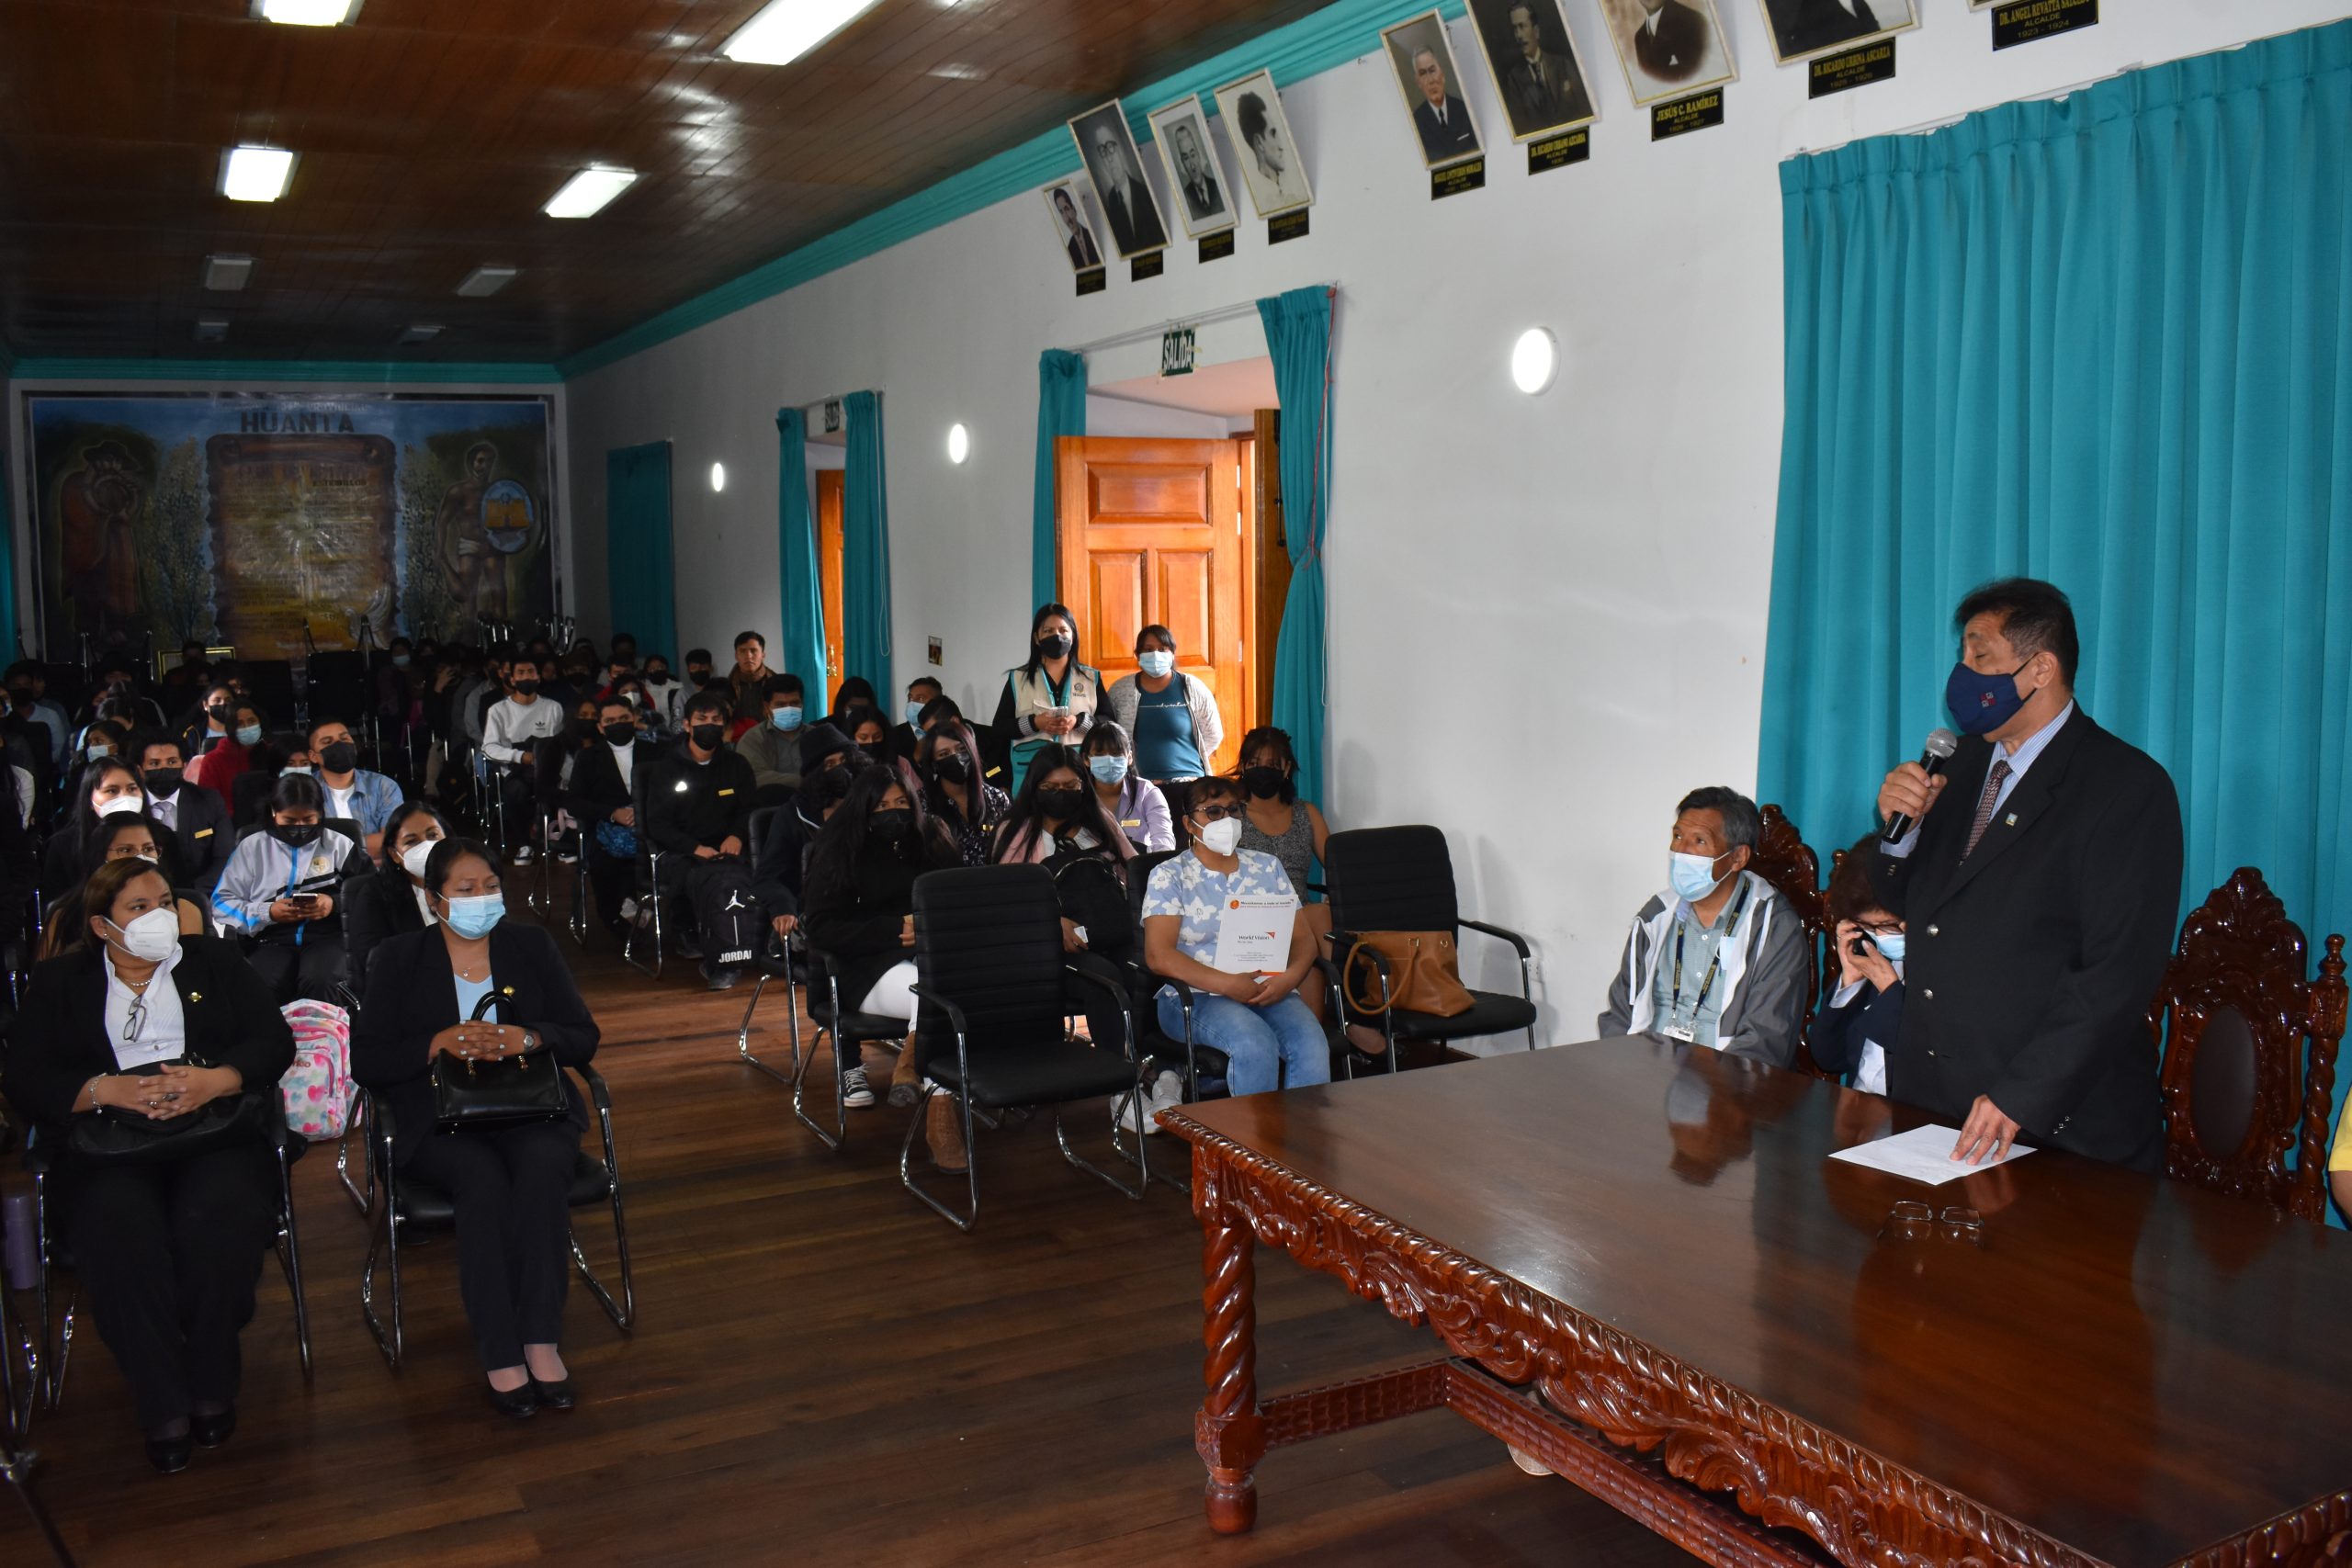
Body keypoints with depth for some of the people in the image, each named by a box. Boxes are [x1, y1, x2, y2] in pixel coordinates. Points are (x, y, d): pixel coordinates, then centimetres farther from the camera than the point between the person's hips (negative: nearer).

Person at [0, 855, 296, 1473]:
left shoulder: (214, 961, 18)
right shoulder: (59, 983, 17)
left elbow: (274, 1041, 8)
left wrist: (214, 1080, -12)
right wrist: (109, 1089, -13)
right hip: (110, 1143, 0)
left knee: (217, 1218, -33)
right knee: (117, 1227, -34)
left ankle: (212, 1388, -15)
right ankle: (163, 1407, -24)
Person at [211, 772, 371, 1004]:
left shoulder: (339, 845, 15)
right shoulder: (252, 846, 16)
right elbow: (221, 903, 11)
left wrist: (336, 903, -10)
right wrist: (267, 913, -5)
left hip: (327, 934, -1)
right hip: (273, 938, 1)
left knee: (319, 984, -35)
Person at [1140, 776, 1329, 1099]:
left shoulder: (1267, 867, 18)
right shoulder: (1169, 875, 5)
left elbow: (1302, 938, 14)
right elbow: (1158, 955, -8)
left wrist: (1290, 977, -10)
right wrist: (1226, 984, -19)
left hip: (1270, 991, 4)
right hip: (1196, 996, -3)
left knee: (1312, 1046, -28)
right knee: (1255, 1044, -34)